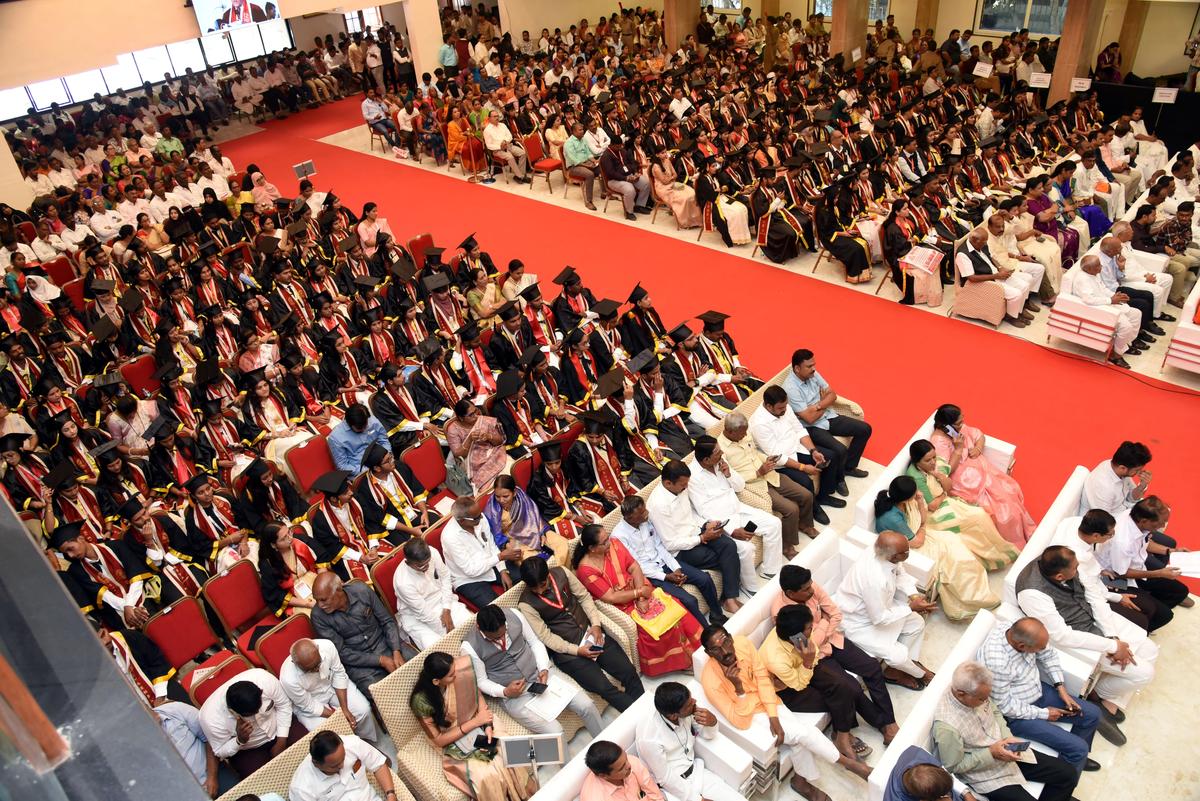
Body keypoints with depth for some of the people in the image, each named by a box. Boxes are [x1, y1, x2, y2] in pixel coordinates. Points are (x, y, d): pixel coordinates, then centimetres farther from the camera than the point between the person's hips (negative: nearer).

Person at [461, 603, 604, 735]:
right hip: (513, 695, -4)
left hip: (539, 675, 4)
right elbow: (481, 681, -7)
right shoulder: (470, 647, -18)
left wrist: (544, 668, -10)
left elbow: (535, 642, 4)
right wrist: (505, 692, -23)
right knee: (555, 733, -21)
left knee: (586, 705, -9)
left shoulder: (514, 615, -10)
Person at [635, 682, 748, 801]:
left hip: (696, 772, 6)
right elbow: (666, 779, -18)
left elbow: (706, 734, 2)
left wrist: (712, 721, -20)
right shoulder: (649, 739, -30)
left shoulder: (687, 711, -15)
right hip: (673, 787, -6)